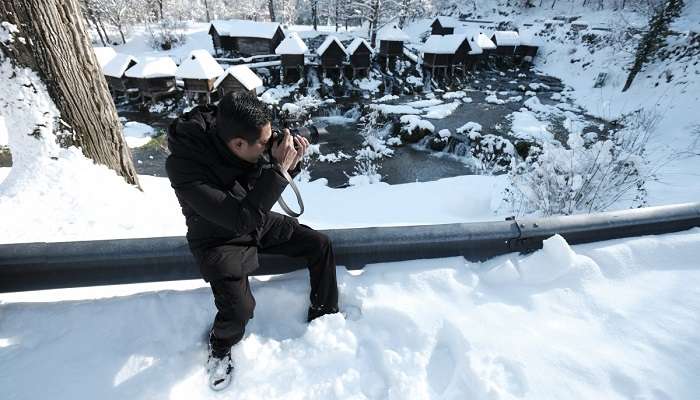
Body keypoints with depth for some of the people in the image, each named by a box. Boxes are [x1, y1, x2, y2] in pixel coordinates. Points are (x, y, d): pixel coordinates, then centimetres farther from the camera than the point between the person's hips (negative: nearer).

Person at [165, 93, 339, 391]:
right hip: (220, 239, -5)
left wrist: (290, 162, -21)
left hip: (258, 221, 6)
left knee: (320, 244, -2)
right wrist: (279, 169, -38)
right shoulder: (183, 166, -34)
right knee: (240, 308, -24)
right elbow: (239, 218, -38)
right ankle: (220, 346, 15)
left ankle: (324, 316, 21)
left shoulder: (245, 147, -17)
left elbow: (267, 184, 0)